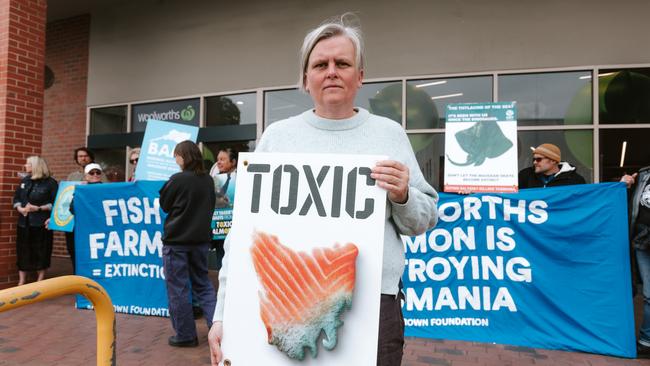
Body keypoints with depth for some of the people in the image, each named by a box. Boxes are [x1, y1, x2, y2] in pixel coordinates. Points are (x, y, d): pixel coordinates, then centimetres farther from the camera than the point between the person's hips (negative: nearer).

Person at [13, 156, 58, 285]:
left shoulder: (50, 182, -5)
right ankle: (21, 282, 15)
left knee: (41, 252, 0)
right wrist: (20, 208, -5)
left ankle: (40, 282, 11)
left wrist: (39, 208, -17)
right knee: (23, 251, 7)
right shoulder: (24, 181, 13)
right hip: (24, 222, 5)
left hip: (41, 223, -5)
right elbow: (16, 198, 15)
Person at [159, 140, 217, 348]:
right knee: (202, 284, 16)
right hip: (201, 239, 6)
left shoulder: (177, 180, -15)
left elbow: (164, 205, -1)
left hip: (176, 241, -5)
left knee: (178, 288, 6)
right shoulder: (208, 180, 2)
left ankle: (186, 335, 12)